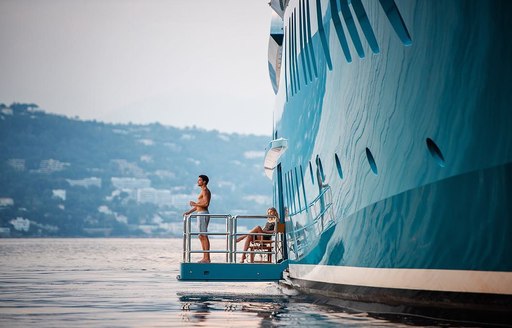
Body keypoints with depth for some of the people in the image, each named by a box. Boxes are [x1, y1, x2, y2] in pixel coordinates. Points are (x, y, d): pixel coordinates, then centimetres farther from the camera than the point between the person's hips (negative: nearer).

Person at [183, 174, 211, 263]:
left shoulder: (205, 191, -11)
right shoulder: (204, 191, 21)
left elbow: (206, 203, -23)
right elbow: (199, 205, 25)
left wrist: (195, 204, -13)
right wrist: (189, 211, 21)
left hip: (203, 214, -11)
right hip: (201, 214, 11)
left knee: (204, 236, -11)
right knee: (201, 236, 12)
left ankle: (207, 258, -12)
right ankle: (205, 258, 13)